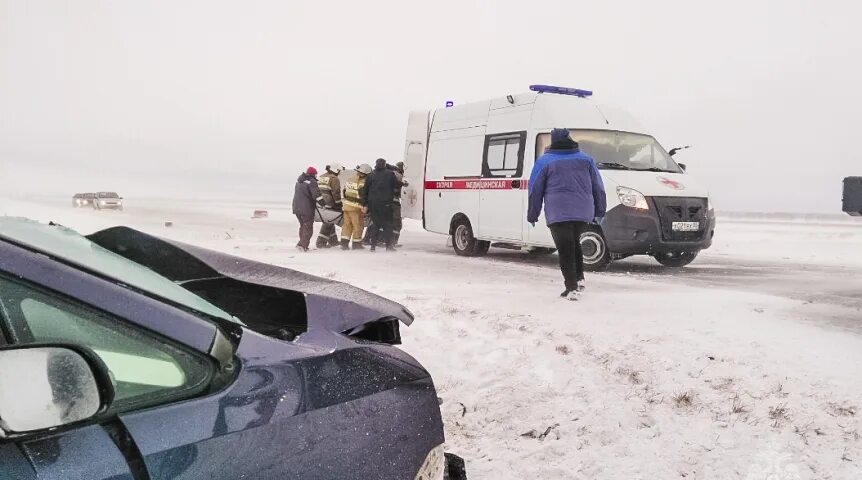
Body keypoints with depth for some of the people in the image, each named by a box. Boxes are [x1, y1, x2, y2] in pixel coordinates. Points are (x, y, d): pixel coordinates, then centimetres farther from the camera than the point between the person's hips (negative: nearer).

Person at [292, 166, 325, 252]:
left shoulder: (299, 181, 14)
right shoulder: (311, 182, -13)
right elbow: (316, 195, -22)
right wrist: (323, 204, -15)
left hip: (297, 208, 8)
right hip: (307, 209, -8)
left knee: (303, 225, 20)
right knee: (308, 227, -1)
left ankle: (303, 244, 23)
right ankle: (303, 245, -10)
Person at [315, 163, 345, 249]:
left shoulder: (321, 177, 18)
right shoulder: (334, 179, -8)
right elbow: (336, 193, -13)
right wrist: (339, 205, -7)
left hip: (320, 203, 9)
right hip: (328, 205, -9)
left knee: (330, 222, 18)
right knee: (328, 223, -3)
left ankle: (333, 241, 24)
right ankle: (321, 243, -5)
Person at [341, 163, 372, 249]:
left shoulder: (350, 179, 9)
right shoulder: (363, 182, -16)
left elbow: (344, 191, 16)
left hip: (346, 206, 8)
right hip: (355, 208, -8)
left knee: (347, 224, 13)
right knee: (358, 225, 5)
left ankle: (344, 243, 13)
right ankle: (356, 244, 11)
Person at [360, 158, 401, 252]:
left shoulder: (371, 175, 8)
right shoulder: (390, 174, -1)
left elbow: (365, 190, 8)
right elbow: (396, 185, 4)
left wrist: (364, 204, 11)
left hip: (373, 203, 3)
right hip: (385, 204, -3)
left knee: (376, 224, 12)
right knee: (387, 224, 3)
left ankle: (373, 245, 8)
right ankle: (388, 245, -2)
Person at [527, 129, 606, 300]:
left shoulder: (544, 161, 4)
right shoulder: (585, 159, 14)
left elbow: (535, 190, 4)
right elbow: (598, 187, 16)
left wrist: (532, 215, 11)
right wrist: (599, 210, 23)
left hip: (558, 213, -4)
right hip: (583, 212, 4)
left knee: (565, 250, -3)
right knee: (574, 243, 23)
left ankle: (572, 288, -7)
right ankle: (579, 279, 18)